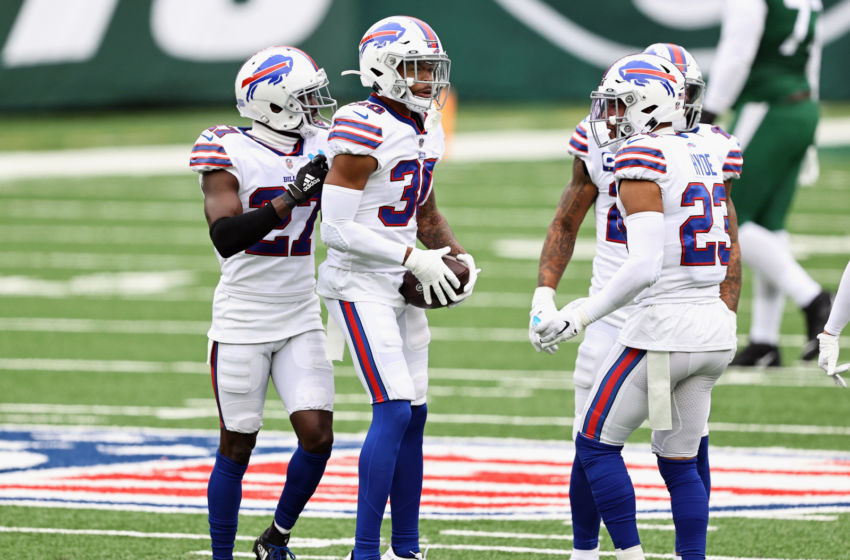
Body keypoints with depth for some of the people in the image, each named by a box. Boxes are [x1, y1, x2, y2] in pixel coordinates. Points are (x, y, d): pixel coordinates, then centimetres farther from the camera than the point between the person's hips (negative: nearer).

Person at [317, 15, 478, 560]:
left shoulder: (425, 130, 9)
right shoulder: (364, 133, -19)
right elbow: (337, 229, -21)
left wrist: (456, 253, 5)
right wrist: (414, 259, -21)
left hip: (401, 289, 9)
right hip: (359, 286, -9)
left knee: (414, 417, 11)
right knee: (394, 411, -16)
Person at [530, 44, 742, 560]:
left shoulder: (710, 153, 0)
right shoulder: (604, 143, 0)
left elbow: (727, 247, 6)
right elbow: (566, 224, 11)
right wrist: (543, 294, 2)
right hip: (613, 315, 0)